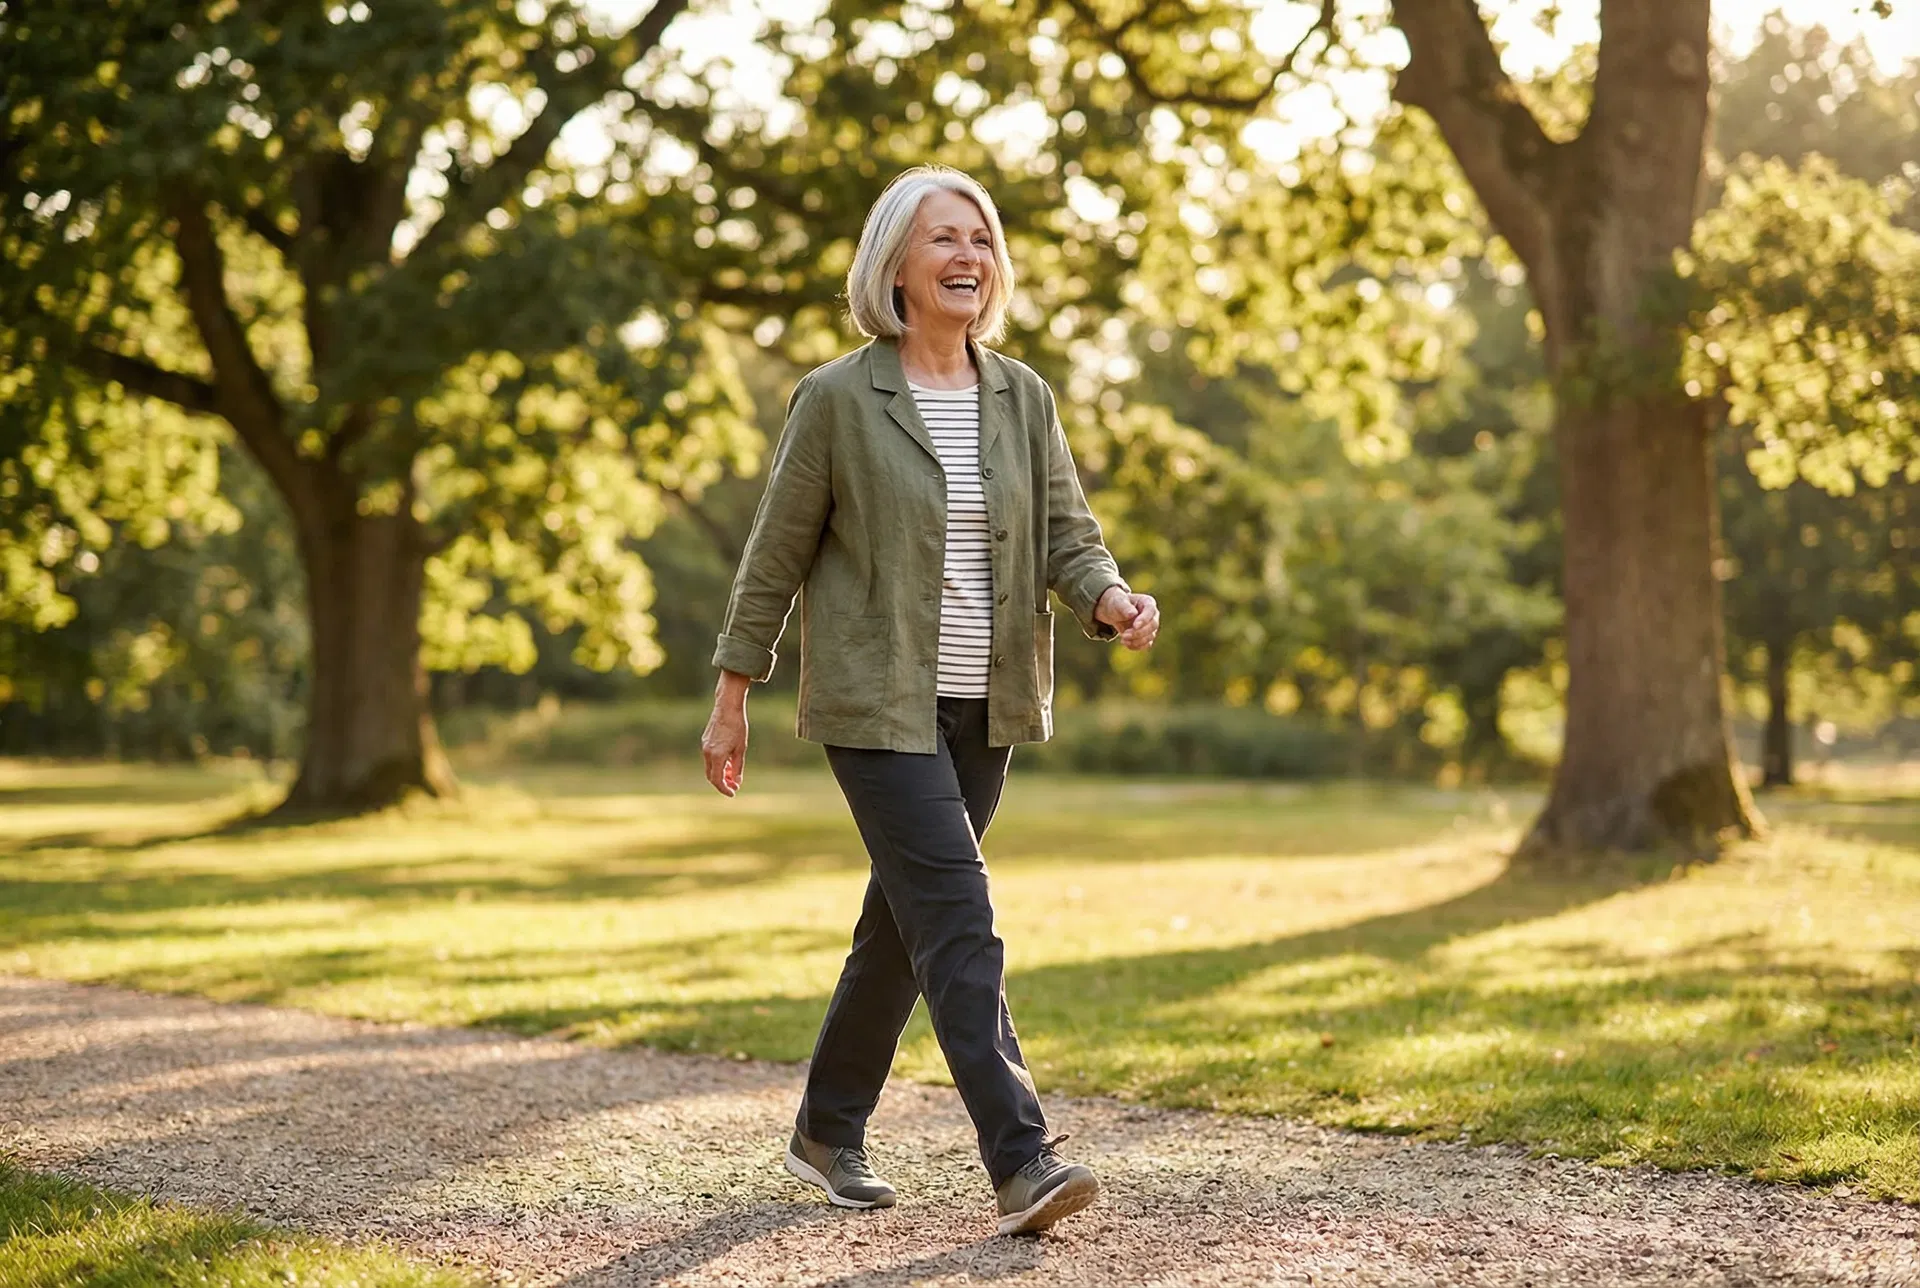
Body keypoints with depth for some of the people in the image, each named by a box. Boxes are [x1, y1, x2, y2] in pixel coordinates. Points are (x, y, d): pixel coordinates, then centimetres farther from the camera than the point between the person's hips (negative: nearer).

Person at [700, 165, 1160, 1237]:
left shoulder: (1023, 397, 6)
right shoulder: (838, 399, -6)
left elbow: (1068, 534, 2)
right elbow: (776, 556, -2)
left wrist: (1113, 600, -20)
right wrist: (732, 701, 0)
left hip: (985, 708, 5)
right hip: (877, 705, -5)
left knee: (906, 922, 14)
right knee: (957, 919, -15)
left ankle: (829, 1130, 30)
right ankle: (1022, 1160, -17)